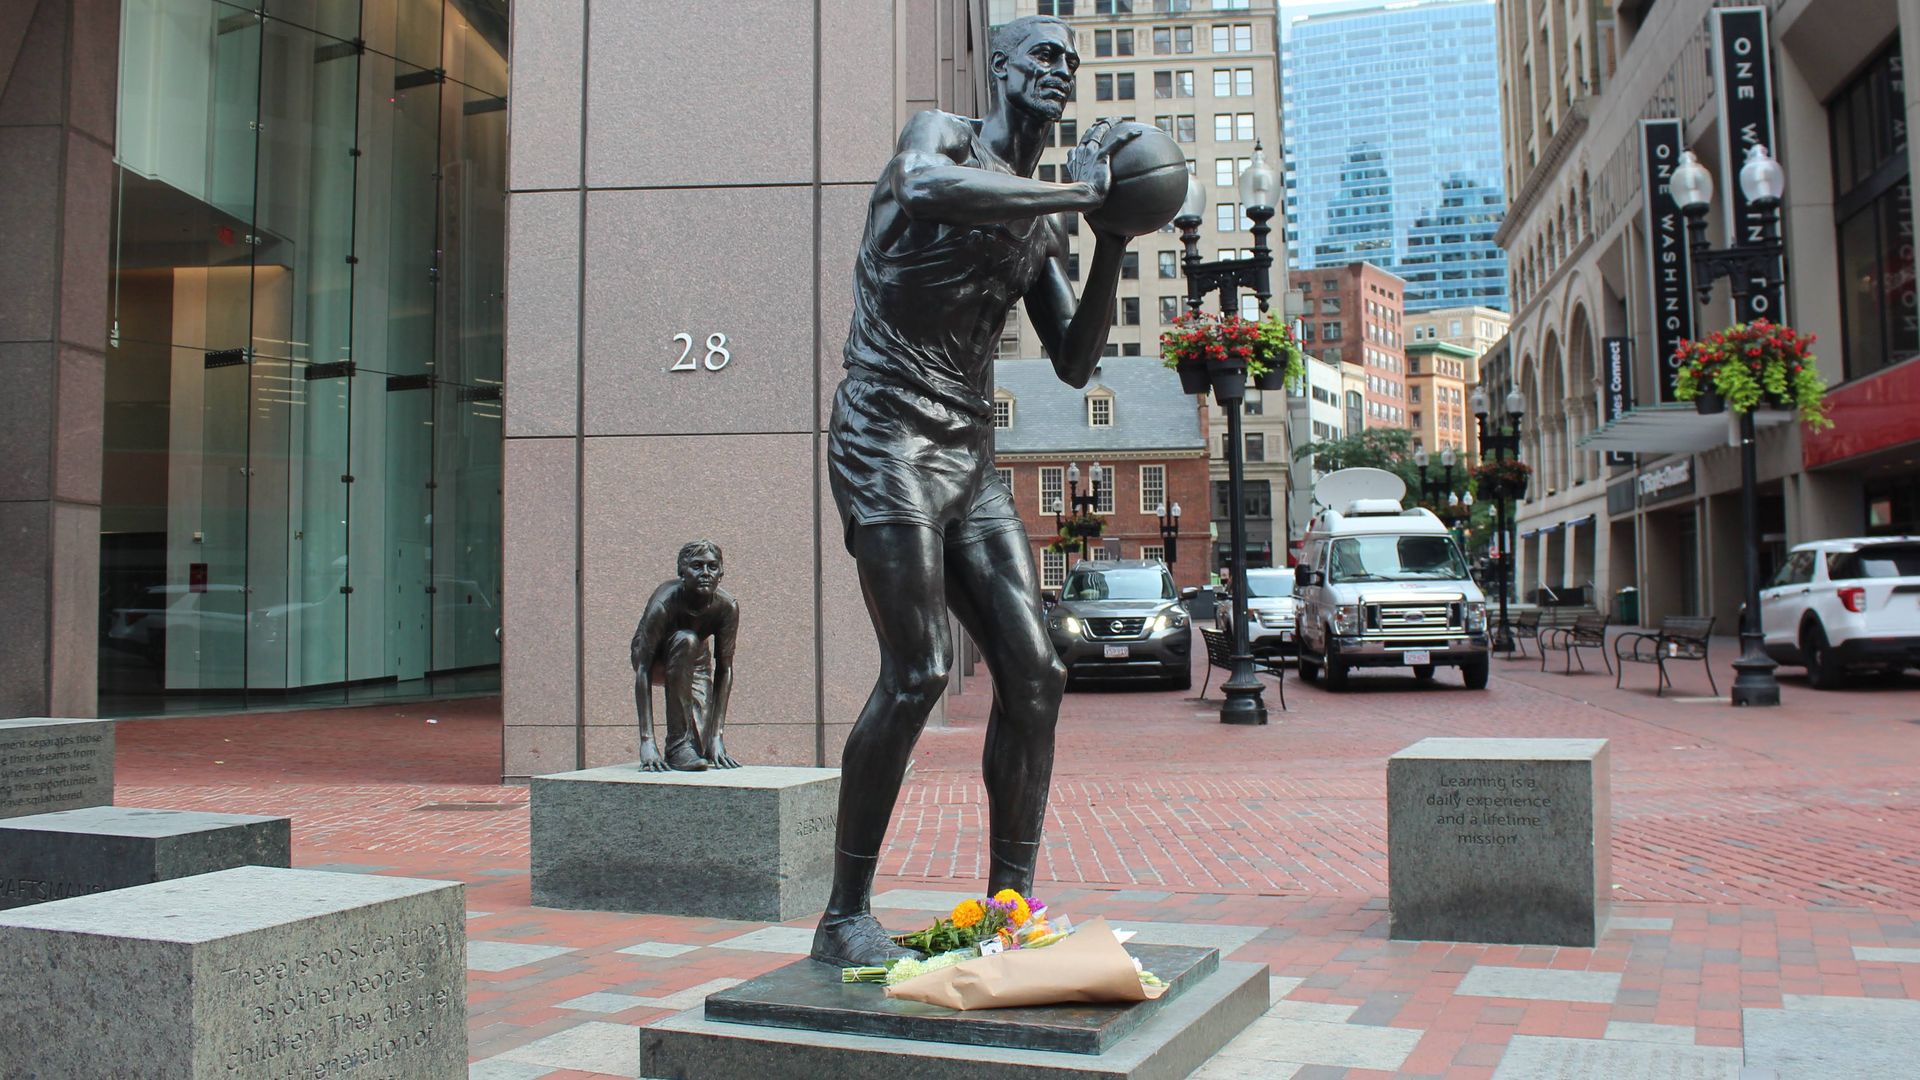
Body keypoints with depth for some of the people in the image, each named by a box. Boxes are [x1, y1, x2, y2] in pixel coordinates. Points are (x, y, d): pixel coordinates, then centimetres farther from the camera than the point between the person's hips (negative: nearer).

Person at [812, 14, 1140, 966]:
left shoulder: (1039, 223, 20)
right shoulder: (942, 134, 0)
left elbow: (1074, 364, 17)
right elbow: (924, 188, -28)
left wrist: (1110, 244, 6)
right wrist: (1076, 192, -20)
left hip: (972, 458, 8)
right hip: (887, 440, -8)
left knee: (1033, 672, -1)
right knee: (917, 672, -17)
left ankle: (1009, 906, 8)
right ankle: (843, 917, -5)